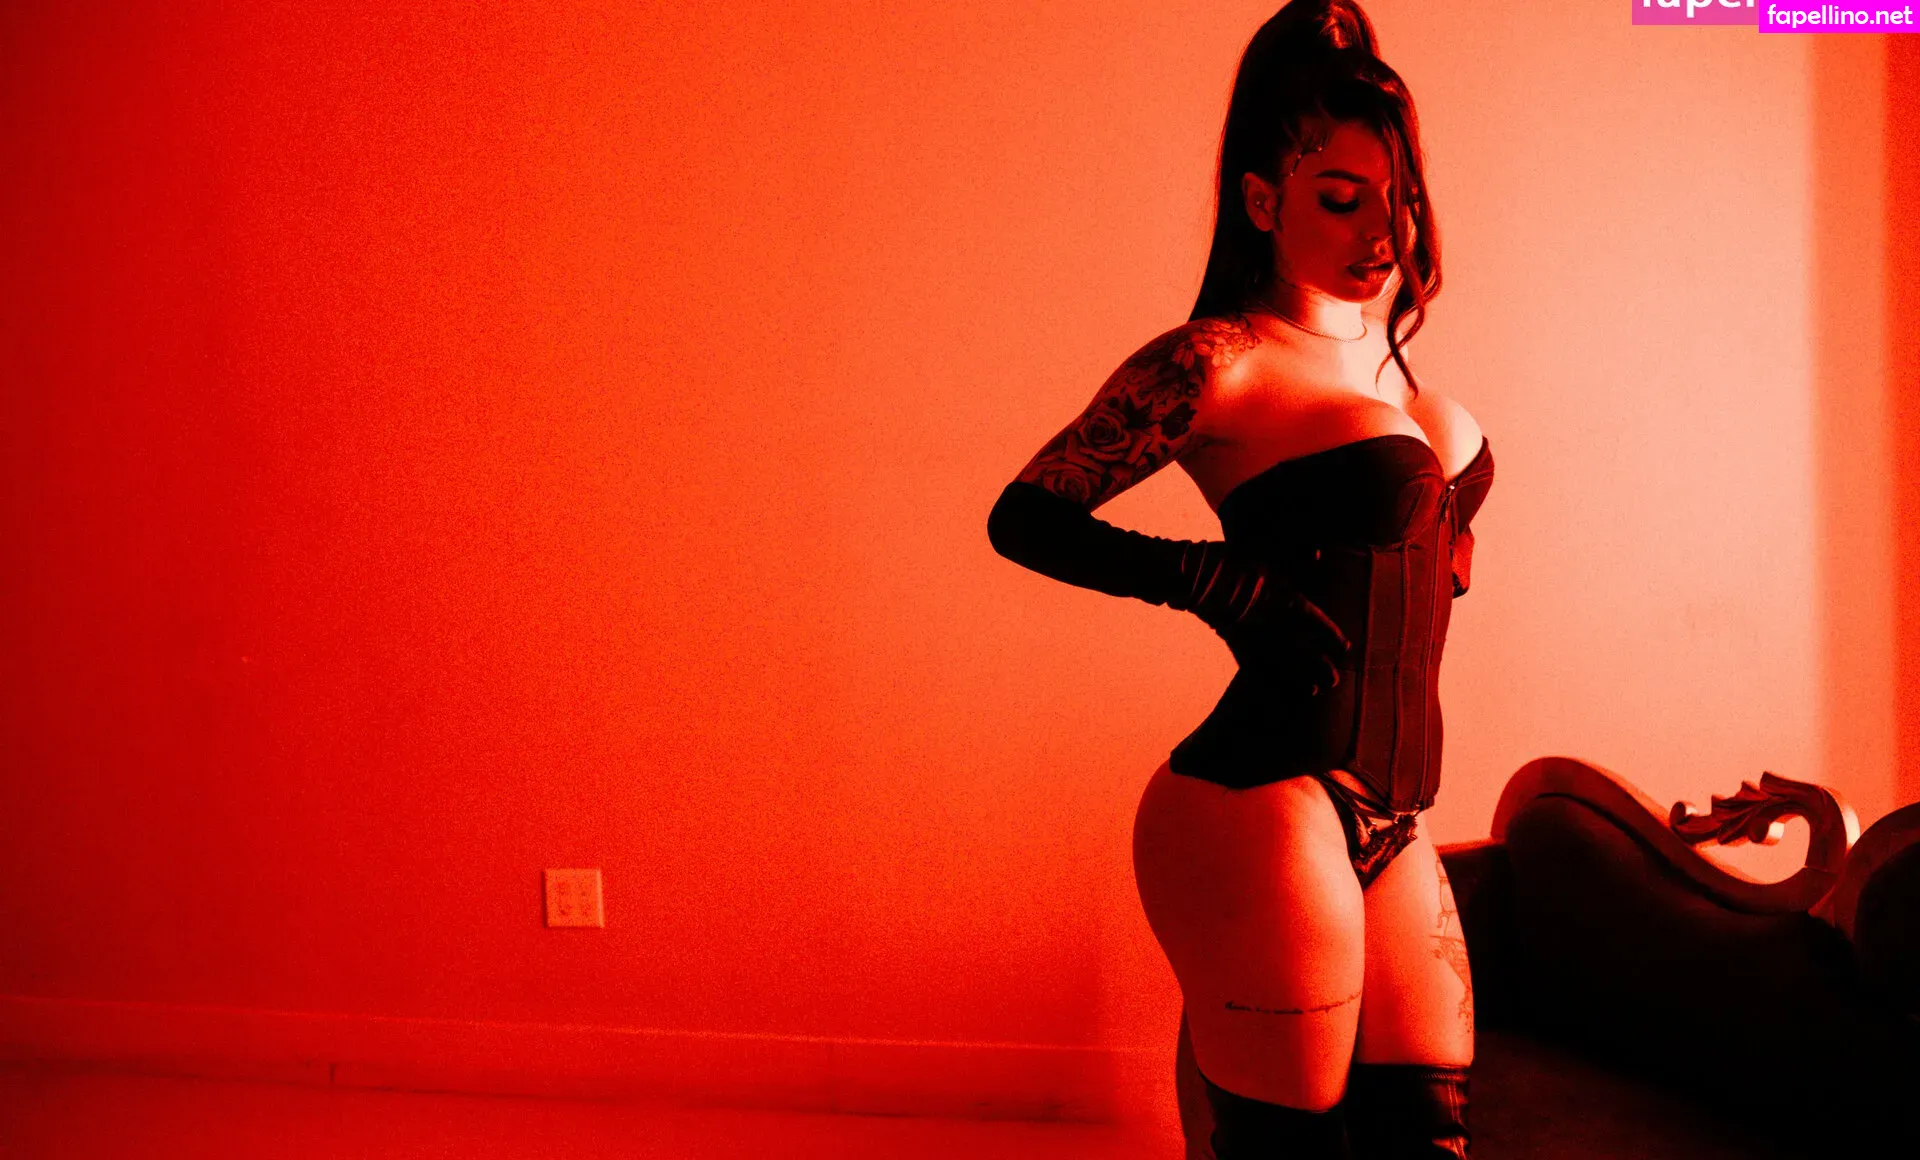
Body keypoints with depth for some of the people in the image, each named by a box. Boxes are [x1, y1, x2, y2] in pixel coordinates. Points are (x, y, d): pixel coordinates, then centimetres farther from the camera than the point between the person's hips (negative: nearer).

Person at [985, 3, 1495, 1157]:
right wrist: (1227, 585, -15)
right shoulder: (1223, 360, -11)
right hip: (1267, 814, -8)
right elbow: (1025, 517, -10)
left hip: (1384, 823, 8)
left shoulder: (1382, 348, 14)